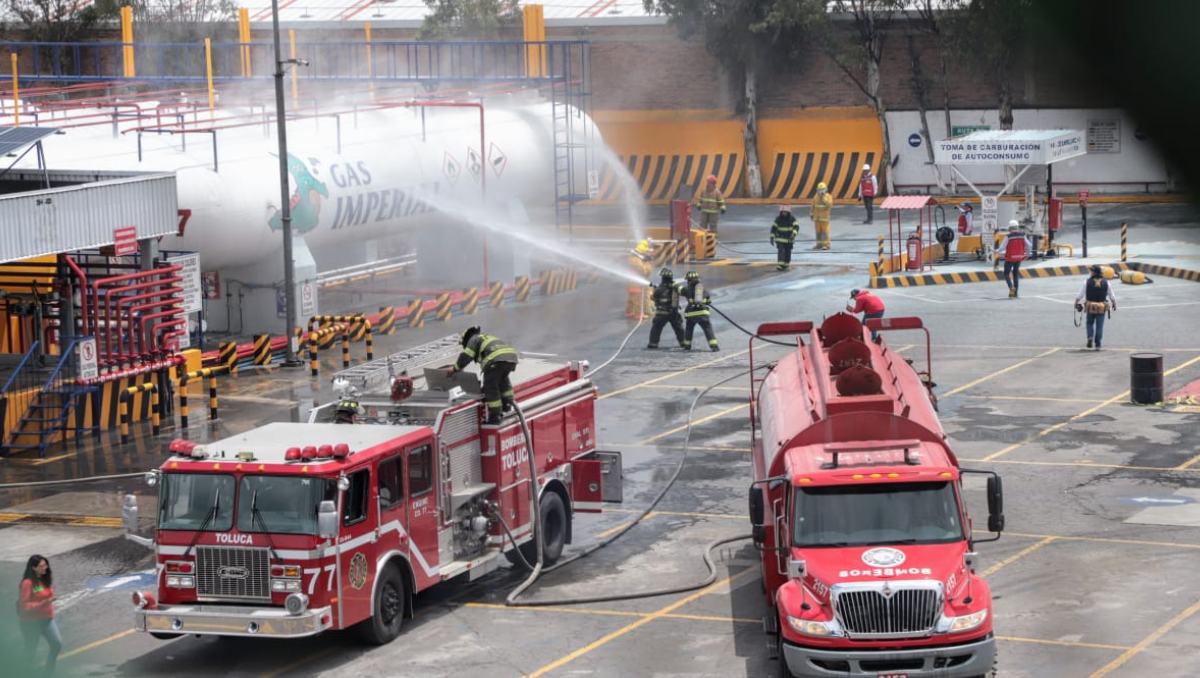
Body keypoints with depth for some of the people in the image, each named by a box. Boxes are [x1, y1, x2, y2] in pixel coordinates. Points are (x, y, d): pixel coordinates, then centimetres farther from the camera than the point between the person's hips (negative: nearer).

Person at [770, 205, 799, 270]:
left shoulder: (792, 219, -6)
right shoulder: (778, 219, -5)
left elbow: (796, 227, -17)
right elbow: (774, 228, 0)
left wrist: (794, 234, -35)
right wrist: (772, 237, -3)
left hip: (789, 240, 1)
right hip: (780, 239, -1)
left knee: (788, 253, 8)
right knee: (781, 251, -15)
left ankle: (786, 265, 22)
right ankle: (780, 265, -21)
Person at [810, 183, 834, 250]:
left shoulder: (828, 197, -7)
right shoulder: (816, 197, 7)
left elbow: (829, 205, -22)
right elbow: (813, 206, 14)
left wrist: (824, 198, -26)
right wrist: (811, 214, 12)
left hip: (824, 216, -5)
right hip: (817, 216, 5)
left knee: (824, 231, -9)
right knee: (818, 231, 7)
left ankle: (826, 244, -8)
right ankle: (819, 244, 12)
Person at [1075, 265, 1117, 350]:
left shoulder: (1087, 282, -8)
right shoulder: (1106, 283, -2)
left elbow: (1080, 294, -5)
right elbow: (1112, 296, 6)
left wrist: (1076, 302, 9)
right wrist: (1114, 304, 21)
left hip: (1090, 307, -1)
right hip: (1102, 308, 1)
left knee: (1090, 323, 19)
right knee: (1099, 326, 6)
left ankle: (1090, 336, -5)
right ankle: (1098, 345, 4)